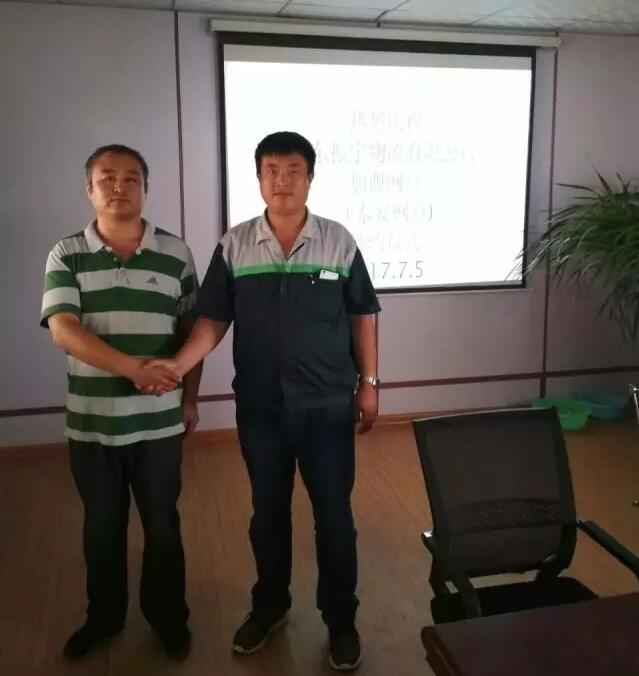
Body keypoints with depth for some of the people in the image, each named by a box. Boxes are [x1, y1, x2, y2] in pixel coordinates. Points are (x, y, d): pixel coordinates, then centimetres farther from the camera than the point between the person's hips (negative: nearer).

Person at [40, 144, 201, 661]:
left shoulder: (176, 254, -1)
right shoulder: (66, 256, -2)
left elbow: (193, 331, 6)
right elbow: (63, 330, -14)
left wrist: (190, 398, 6)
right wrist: (133, 368, -24)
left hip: (159, 420, 0)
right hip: (91, 421, 1)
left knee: (162, 523, 13)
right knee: (102, 524, 17)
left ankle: (168, 615, 33)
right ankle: (103, 616, 38)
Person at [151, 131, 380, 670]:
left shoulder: (339, 241, -4)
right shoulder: (234, 246, -2)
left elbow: (363, 316, 3)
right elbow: (213, 320, -1)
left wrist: (369, 382, 1)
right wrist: (178, 364, -17)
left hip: (327, 405, -1)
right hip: (259, 407, 1)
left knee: (334, 514, 8)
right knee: (268, 511, 17)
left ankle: (341, 618, 28)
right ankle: (270, 604, 38)